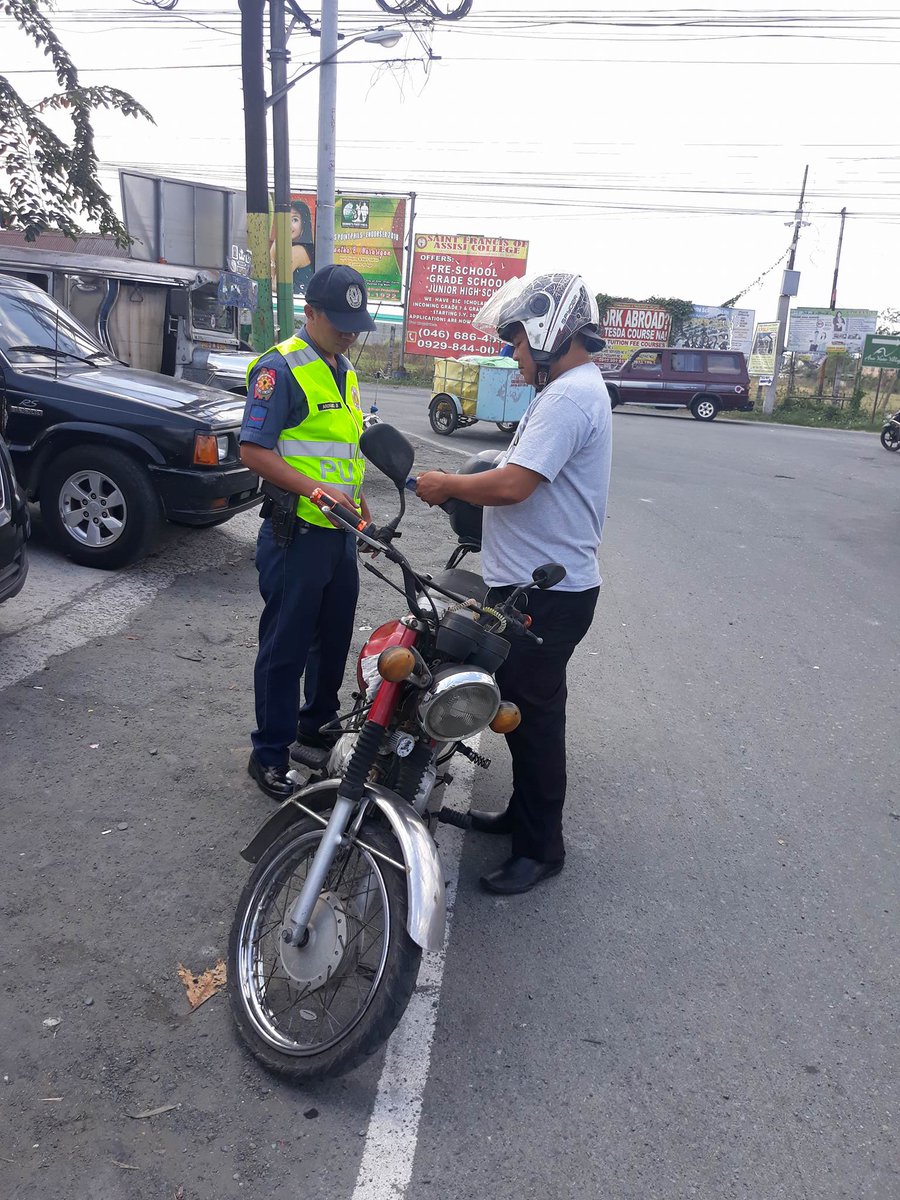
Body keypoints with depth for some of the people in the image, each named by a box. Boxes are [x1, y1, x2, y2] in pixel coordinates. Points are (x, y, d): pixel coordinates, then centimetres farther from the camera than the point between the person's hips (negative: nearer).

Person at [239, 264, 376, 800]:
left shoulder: (345, 370, 15)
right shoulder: (280, 368, -13)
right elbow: (254, 450, -19)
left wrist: (359, 499, 22)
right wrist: (315, 489, -27)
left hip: (341, 531, 8)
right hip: (296, 533, -8)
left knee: (335, 636, 18)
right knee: (286, 646, 0)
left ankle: (317, 723, 37)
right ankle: (270, 755, 13)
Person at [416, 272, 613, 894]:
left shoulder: (569, 396, -19)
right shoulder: (575, 388, 16)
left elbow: (512, 486, -27)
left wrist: (447, 484, -12)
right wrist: (460, 486, 8)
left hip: (547, 595, -11)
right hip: (539, 585, 11)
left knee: (534, 714, 0)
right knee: (525, 707, 21)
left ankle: (541, 847, 15)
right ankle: (524, 812, 37)